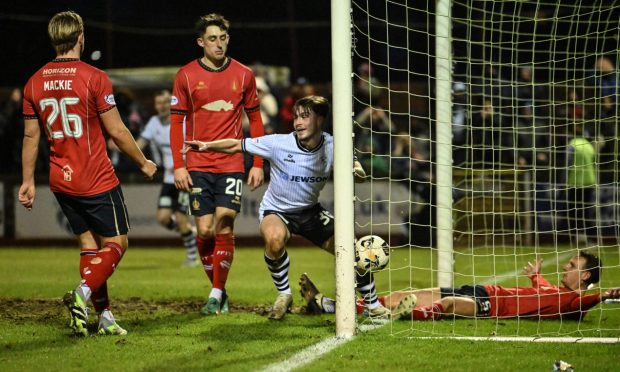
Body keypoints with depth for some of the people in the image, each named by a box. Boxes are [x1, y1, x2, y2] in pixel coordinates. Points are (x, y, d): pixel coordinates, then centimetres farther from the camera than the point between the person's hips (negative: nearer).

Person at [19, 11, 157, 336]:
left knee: (88, 245, 13)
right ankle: (82, 294, -19)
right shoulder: (94, 78, -14)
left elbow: (30, 136, 8)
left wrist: (28, 181, 17)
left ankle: (104, 316, 9)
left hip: (61, 181, 6)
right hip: (97, 181, -6)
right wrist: (143, 163, 3)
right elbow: (117, 131, -11)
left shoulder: (35, 82, 2)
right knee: (115, 244, 4)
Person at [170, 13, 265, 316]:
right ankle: (217, 290, 14)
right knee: (204, 230, -4)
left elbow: (255, 120, 10)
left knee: (224, 226, -10)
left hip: (232, 164, 0)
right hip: (198, 166, 0)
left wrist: (258, 164, 4)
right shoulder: (186, 76, 1)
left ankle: (217, 293, -1)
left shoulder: (243, 75, 4)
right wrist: (178, 165, -4)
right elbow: (176, 122, 4)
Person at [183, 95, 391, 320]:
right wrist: (207, 146, -28)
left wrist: (354, 172, -27)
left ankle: (373, 305, 21)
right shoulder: (279, 144, -23)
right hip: (276, 210, -3)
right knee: (275, 239, -38)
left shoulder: (331, 147, -14)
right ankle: (283, 295, -11)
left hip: (310, 211, 3)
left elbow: (359, 174, -3)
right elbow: (237, 145, -15)